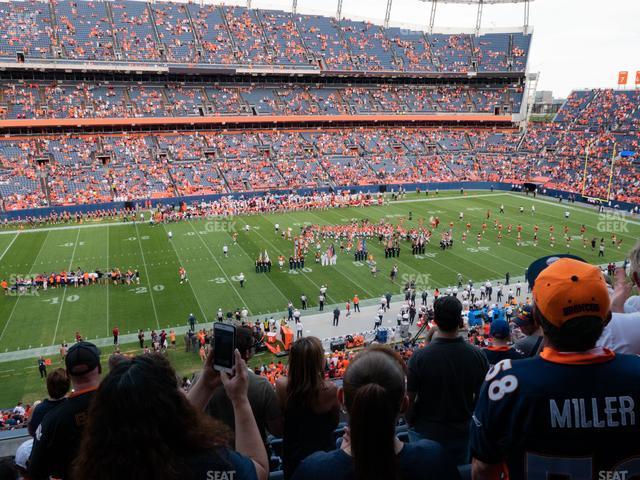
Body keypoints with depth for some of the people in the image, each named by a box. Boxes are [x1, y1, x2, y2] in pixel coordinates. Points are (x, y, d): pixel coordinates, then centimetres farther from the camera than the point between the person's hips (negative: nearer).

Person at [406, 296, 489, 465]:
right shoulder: (477, 355, -14)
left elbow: (409, 398, -13)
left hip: (426, 432, -2)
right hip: (462, 431, 2)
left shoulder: (419, 357, -23)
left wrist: (411, 422, 5)